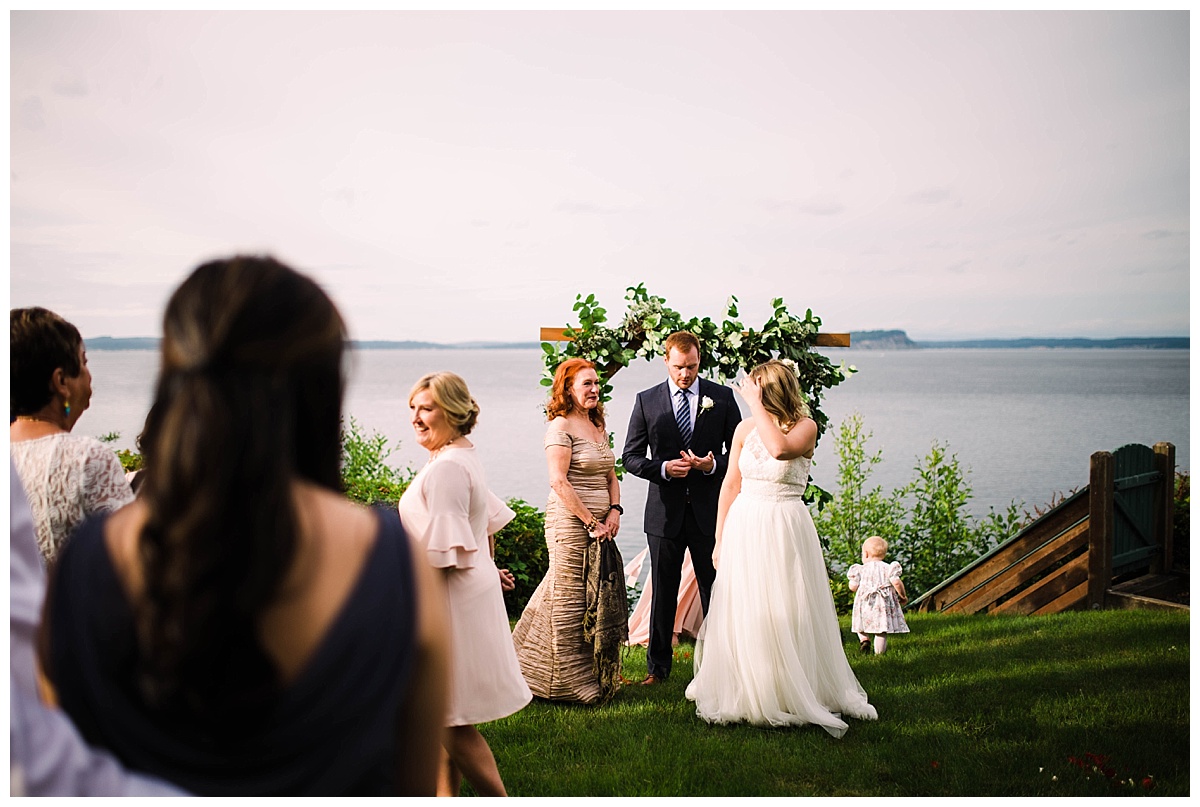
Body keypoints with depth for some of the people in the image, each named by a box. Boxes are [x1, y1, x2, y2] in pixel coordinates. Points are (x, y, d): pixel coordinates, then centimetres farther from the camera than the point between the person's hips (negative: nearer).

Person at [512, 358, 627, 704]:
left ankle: (599, 679, 21)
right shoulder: (561, 427, -9)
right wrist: (591, 522, -16)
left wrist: (614, 512, 2)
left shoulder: (598, 427, 16)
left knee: (600, 602, 10)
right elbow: (559, 482, -17)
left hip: (600, 528, 8)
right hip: (570, 524, -8)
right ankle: (568, 683, 8)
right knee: (570, 601, -3)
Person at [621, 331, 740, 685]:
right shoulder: (646, 400, 2)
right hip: (665, 510, 0)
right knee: (662, 592, 9)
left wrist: (713, 465, -15)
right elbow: (631, 457, 3)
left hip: (709, 509, 0)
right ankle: (658, 666, 20)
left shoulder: (722, 397, 2)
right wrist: (663, 468, -14)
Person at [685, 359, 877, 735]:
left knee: (787, 613, 0)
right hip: (744, 527, 4)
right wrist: (720, 538, 9)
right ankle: (746, 693, 20)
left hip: (784, 529, -4)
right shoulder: (745, 429, 6)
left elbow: (780, 449, -29)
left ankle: (797, 693, 16)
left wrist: (757, 405, -20)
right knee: (743, 613, 6)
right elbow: (731, 484, 10)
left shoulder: (805, 426, -6)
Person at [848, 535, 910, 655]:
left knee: (862, 624, 18)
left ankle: (864, 639, -7)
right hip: (883, 604, 0)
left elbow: (853, 587, 1)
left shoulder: (861, 569, 5)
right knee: (881, 631, 3)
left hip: (865, 603, 0)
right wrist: (903, 596, 8)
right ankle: (878, 653, -1)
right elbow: (896, 582, -8)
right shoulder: (888, 568, 4)